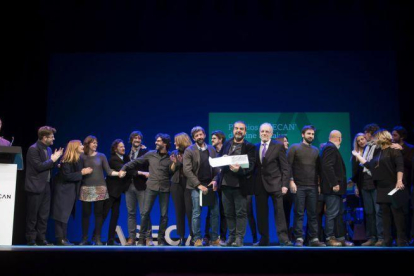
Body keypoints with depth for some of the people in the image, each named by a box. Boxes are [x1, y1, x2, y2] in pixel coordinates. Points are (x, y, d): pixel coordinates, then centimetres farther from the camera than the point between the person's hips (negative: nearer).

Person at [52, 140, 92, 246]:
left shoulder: (78, 159, 8)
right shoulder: (67, 160, -16)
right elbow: (66, 176, -22)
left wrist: (85, 171, -2)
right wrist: (82, 173, -20)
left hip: (71, 191, 8)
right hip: (64, 191, -8)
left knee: (66, 215, 10)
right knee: (62, 215, -5)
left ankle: (64, 238, 14)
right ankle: (60, 239, -2)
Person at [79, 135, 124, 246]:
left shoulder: (101, 156, 4)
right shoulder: (82, 157, 4)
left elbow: (108, 171, -1)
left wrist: (118, 173, -15)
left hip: (100, 188, 1)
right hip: (86, 188, -1)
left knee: (99, 213, 3)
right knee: (86, 213, 2)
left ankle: (97, 238, 10)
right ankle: (84, 238, 10)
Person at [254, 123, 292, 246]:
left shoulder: (278, 146, 0)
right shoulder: (255, 147, 11)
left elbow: (285, 167, -3)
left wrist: (285, 184, -11)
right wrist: (253, 183, 2)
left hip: (275, 183, -3)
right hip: (259, 184, 4)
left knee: (279, 212, -2)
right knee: (261, 213, 6)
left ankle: (283, 238, 1)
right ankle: (264, 239, 14)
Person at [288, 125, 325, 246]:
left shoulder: (316, 150, 15)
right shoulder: (294, 148, 4)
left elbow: (319, 168, 16)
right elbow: (288, 165, -2)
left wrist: (319, 184, 9)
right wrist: (291, 181, -10)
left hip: (313, 187, 3)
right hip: (299, 186, -3)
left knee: (313, 214, 3)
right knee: (299, 213, -2)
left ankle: (314, 238, 8)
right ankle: (299, 239, 2)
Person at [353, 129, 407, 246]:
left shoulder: (393, 150, -4)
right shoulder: (378, 152, 18)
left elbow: (400, 166, -14)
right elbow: (370, 165, 24)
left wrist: (399, 181, -25)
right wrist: (357, 155, 29)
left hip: (393, 187, -8)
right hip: (382, 188, 8)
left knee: (397, 213, -7)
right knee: (385, 214, 7)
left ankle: (402, 240, -3)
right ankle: (387, 240, 11)